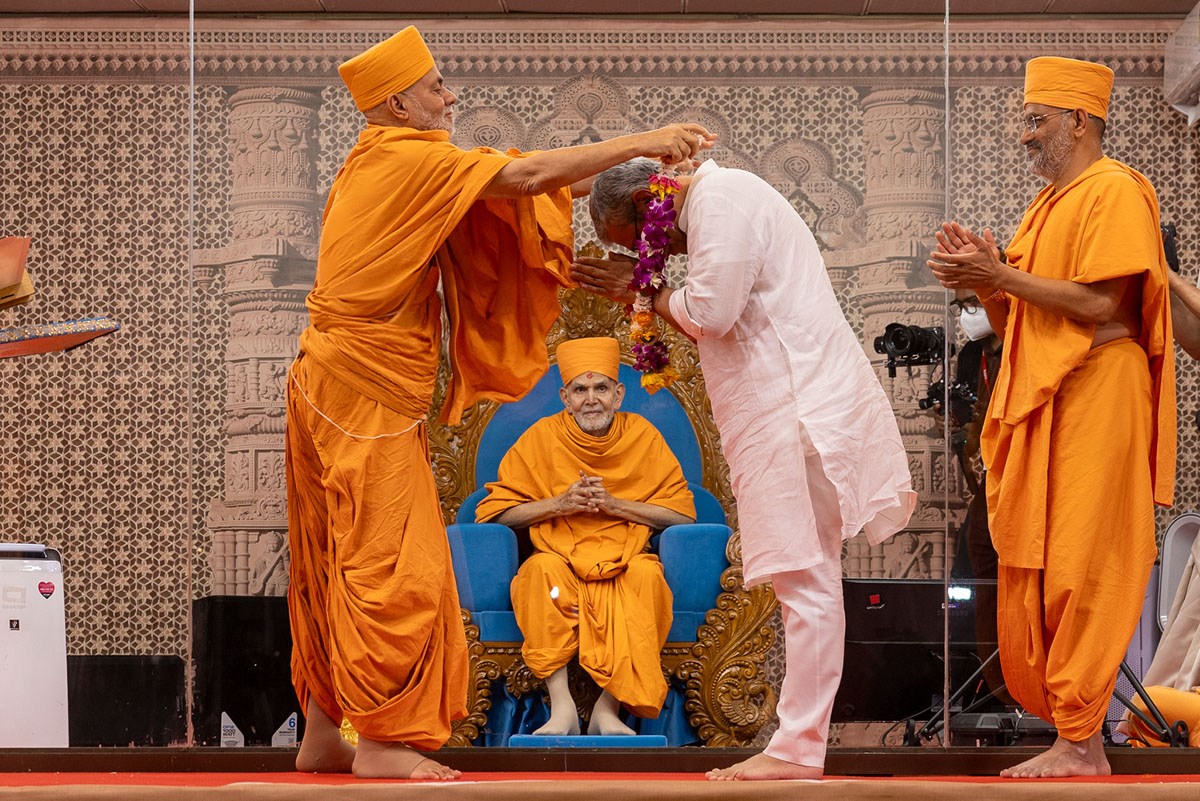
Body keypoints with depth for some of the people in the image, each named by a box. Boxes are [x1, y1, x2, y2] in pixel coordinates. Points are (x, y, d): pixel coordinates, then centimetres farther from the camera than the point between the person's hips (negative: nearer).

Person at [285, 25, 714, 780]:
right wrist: (640, 143, -14)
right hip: (368, 397, -10)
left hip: (334, 387, 10)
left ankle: (323, 733, 17)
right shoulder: (408, 160, -11)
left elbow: (507, 187, 13)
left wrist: (600, 176, 3)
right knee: (390, 563, -7)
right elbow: (523, 177, -18)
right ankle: (380, 741, -6)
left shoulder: (381, 166, 18)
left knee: (339, 568, 12)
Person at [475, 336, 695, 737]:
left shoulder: (642, 434, 4)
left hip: (625, 565, 0)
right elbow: (496, 510, 0)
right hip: (561, 562, 0)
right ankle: (561, 705, -34)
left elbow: (683, 513, -1)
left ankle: (609, 707, -31)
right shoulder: (542, 436, 3)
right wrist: (560, 504, -13)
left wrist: (614, 505, -12)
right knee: (542, 568, -33)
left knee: (647, 573, -32)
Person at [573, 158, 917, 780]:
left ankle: (796, 750, -10)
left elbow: (712, 311, -18)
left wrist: (648, 292, -2)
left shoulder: (722, 197, -11)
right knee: (806, 581, 9)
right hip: (785, 409, 11)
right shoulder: (717, 202, 21)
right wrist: (644, 294, 10)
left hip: (800, 408, -11)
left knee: (807, 580, -10)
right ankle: (800, 744, 11)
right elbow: (722, 321, 20)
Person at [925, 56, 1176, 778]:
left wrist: (1004, 276, -13)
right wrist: (983, 279, 3)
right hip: (1039, 406, 9)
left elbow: (1102, 303, -18)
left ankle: (1082, 744, -9)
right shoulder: (1048, 205, 21)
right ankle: (1074, 735, 9)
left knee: (1081, 573, -10)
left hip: (1095, 399, -9)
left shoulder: (1114, 192, -7)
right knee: (1035, 574, 5)